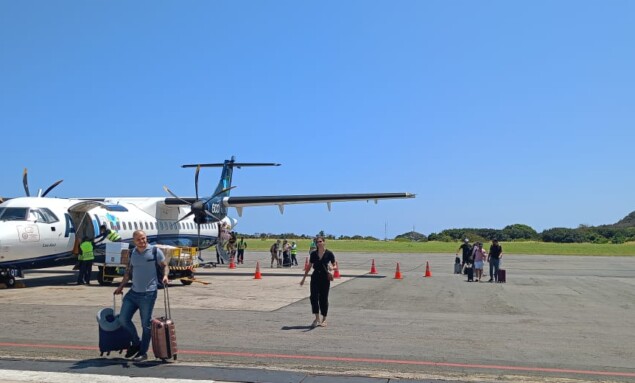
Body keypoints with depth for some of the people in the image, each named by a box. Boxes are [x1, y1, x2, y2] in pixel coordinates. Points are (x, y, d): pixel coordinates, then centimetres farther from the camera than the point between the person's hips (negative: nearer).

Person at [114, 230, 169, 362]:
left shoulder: (155, 251, -5)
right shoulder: (132, 253, 11)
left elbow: (165, 266, -1)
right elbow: (128, 271, 19)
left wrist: (165, 275, -21)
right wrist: (121, 286, 16)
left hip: (148, 293, -6)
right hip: (133, 292, 6)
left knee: (146, 324, 1)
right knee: (123, 319, 5)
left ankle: (143, 352, 13)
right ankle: (136, 343, 26)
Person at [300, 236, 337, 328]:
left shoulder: (329, 253, -5)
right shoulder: (313, 254, 4)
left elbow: (335, 266, -1)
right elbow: (309, 267, 12)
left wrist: (332, 268, -25)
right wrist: (304, 278, 12)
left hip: (325, 277, -3)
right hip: (315, 277, 3)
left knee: (323, 298, 3)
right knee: (314, 297, -6)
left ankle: (324, 320, 17)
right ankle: (317, 319, 5)